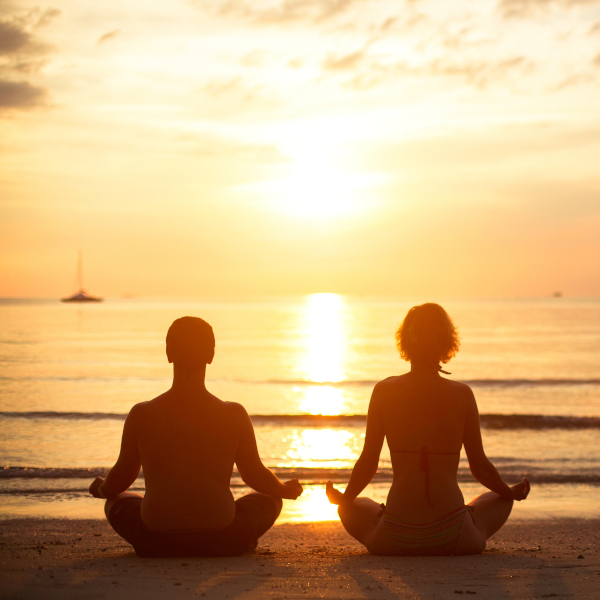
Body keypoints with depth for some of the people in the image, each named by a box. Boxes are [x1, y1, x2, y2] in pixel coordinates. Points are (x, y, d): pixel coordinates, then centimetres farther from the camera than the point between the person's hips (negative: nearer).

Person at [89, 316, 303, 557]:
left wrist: (102, 488, 31)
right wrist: (286, 490, 26)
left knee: (118, 501, 31)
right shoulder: (234, 415, -8)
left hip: (156, 543, 0)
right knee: (268, 500, 28)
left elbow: (122, 475, 6)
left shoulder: (141, 415, -7)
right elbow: (255, 475, 4)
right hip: (221, 543, 1)